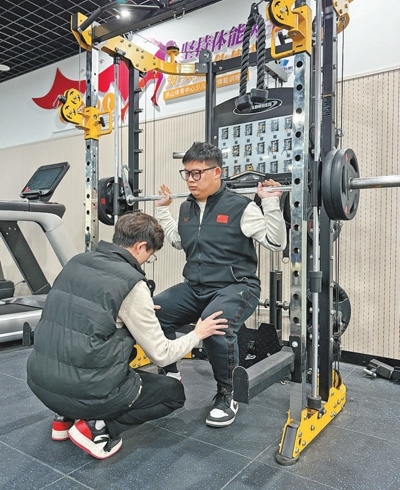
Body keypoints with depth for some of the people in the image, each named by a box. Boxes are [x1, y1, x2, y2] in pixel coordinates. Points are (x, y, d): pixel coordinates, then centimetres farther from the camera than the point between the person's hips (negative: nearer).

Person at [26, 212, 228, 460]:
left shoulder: (76, 263, 5)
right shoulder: (131, 283, -16)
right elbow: (161, 354, -8)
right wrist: (198, 334, 9)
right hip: (85, 391, -7)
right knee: (174, 392, 15)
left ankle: (66, 417, 22)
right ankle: (99, 428, -1)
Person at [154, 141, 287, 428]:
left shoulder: (240, 206, -10)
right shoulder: (187, 208, 10)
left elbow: (276, 243, -11)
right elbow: (178, 241, 27)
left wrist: (271, 203, -20)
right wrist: (163, 209, 24)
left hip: (236, 286, -6)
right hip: (195, 287, 7)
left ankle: (226, 396, -10)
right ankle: (170, 376, 11)